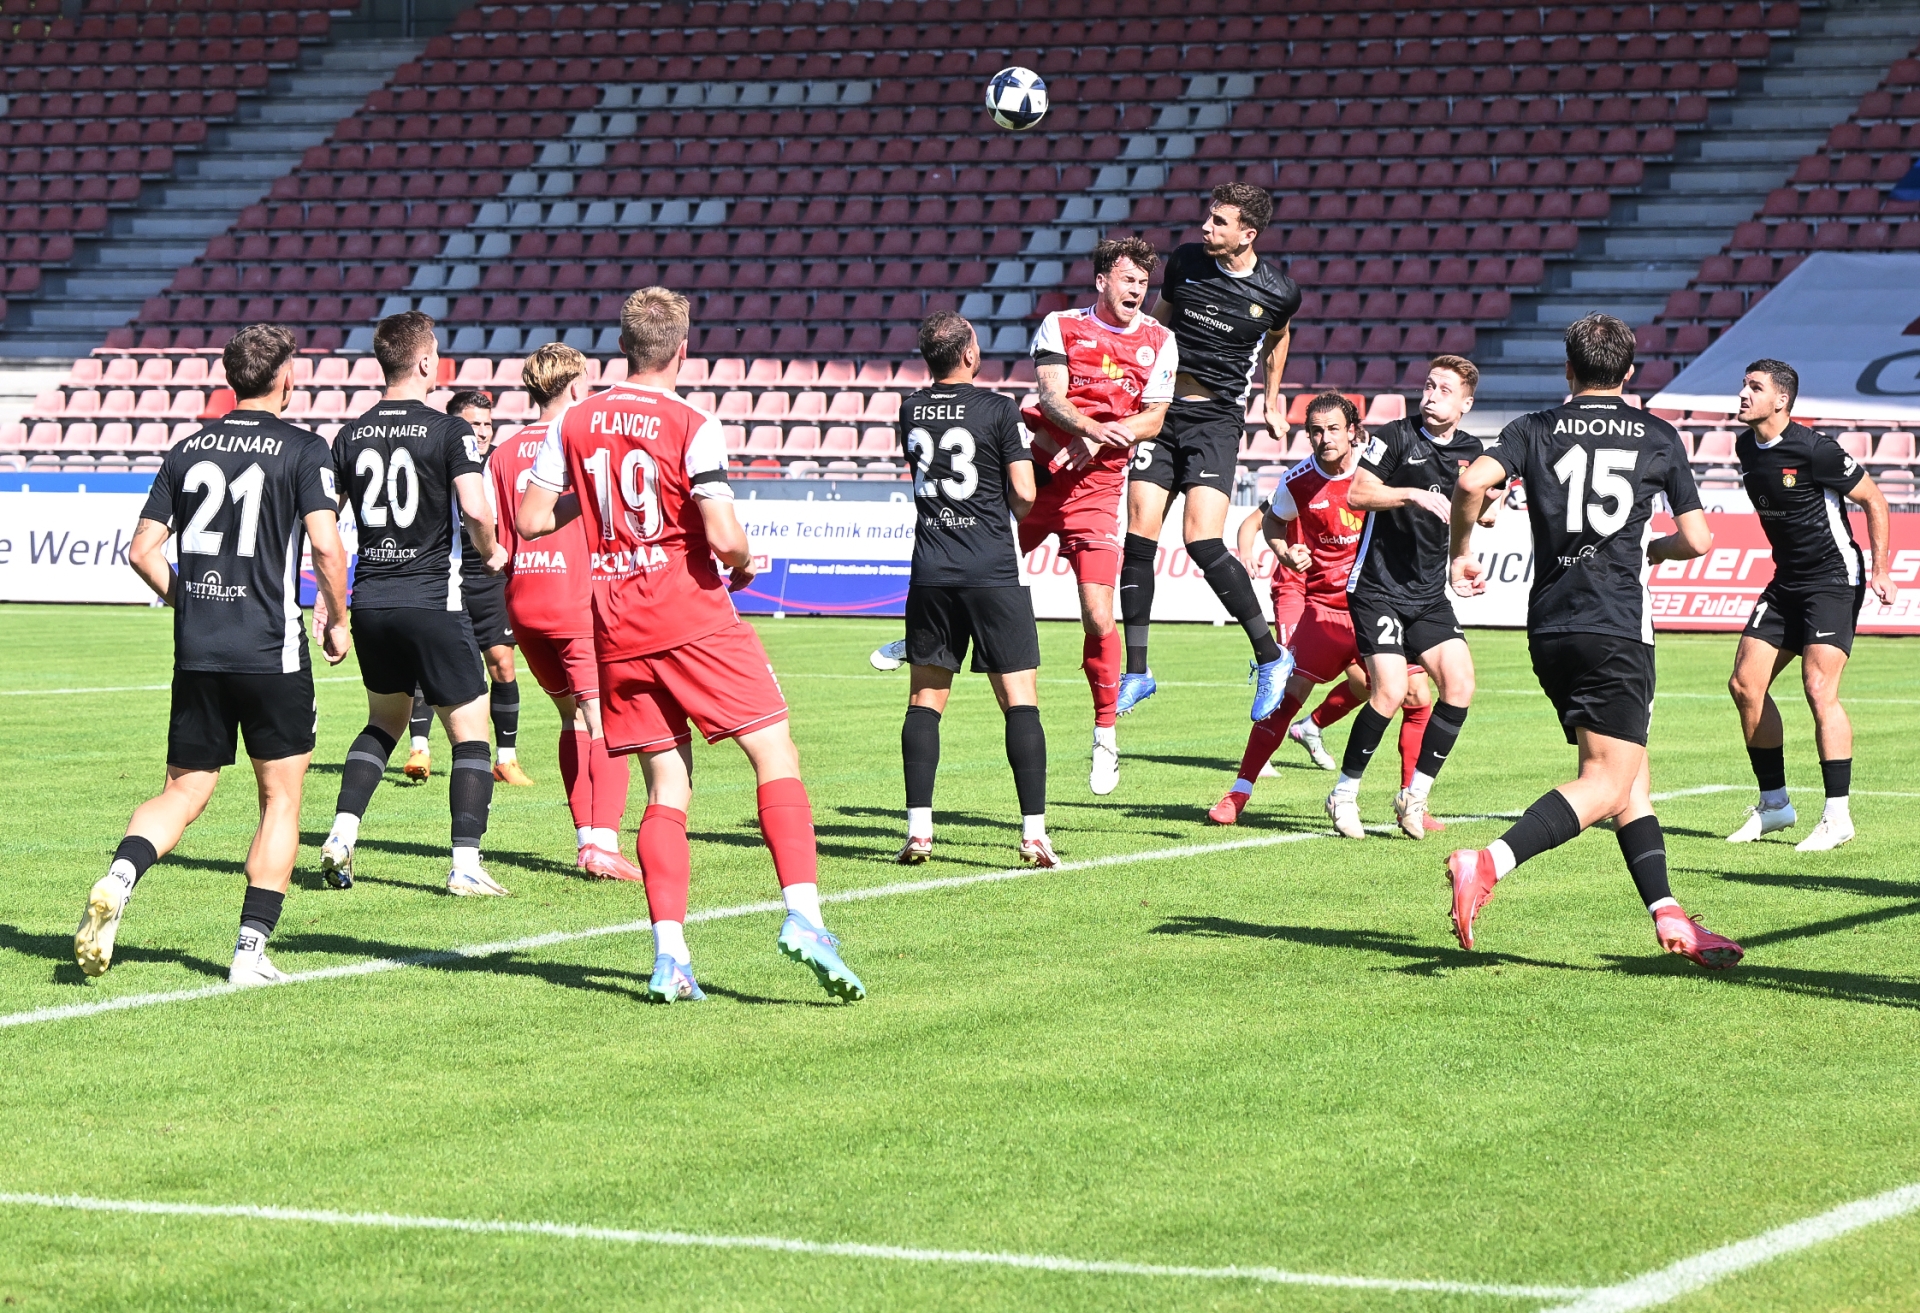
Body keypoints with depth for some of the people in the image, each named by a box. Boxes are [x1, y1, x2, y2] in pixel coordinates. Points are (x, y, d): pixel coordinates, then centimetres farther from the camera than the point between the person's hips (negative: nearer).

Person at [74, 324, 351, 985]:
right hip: (272, 652, -4)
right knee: (281, 799, 8)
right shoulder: (302, 449, -4)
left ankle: (118, 878, -17)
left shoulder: (187, 448, 9)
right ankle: (251, 949, 3)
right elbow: (326, 544, -14)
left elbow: (142, 550, 8)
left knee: (184, 792, 12)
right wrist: (338, 621, 1)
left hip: (196, 654, 4)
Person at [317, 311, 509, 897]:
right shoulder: (449, 431, -8)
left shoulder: (350, 436, 6)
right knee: (471, 735, 4)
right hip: (433, 602, -5)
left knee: (384, 722, 24)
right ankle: (466, 864, -5)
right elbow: (476, 511, -20)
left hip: (369, 602, 5)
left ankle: (342, 832, 9)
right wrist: (490, 552, 3)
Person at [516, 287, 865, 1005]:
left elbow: (530, 521, 7)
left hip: (617, 630, 5)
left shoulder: (574, 423, 5)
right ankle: (802, 914, -15)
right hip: (693, 620, -5)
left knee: (667, 787, 8)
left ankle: (669, 954, -3)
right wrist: (746, 564, 6)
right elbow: (723, 538, -15)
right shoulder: (693, 427, -8)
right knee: (776, 757, 0)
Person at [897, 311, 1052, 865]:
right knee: (1019, 700, -1)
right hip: (992, 574, -4)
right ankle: (1033, 831, -7)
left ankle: (918, 827, 0)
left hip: (930, 575, 4)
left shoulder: (911, 410, 7)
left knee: (924, 700, 9)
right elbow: (1024, 496, -7)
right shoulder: (997, 409, -7)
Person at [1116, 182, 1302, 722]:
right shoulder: (1184, 260, 0)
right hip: (1161, 408, 3)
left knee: (1203, 541, -17)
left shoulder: (1278, 292, -6)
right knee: (1140, 535, -4)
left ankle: (1270, 657, -3)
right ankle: (1136, 672, 3)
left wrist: (1273, 401, 24)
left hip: (1217, 419, -3)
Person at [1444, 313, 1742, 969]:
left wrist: (1460, 551, 5)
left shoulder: (1535, 430, 8)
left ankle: (1668, 914, 9)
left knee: (1631, 776, 14)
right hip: (1618, 626, -4)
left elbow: (1474, 480, -11)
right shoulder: (1659, 438, 7)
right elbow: (1696, 539, 7)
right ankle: (1485, 865, -27)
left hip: (1549, 629, 4)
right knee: (1607, 783, -8)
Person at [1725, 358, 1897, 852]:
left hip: (1834, 580, -8)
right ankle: (1774, 803, 14)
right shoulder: (1746, 448, 4)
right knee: (1745, 684, 1)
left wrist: (1880, 570, -14)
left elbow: (1873, 501, -11)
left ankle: (1838, 815, -11)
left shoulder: (1813, 450, -19)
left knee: (1819, 689, -17)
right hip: (1786, 583, 8)